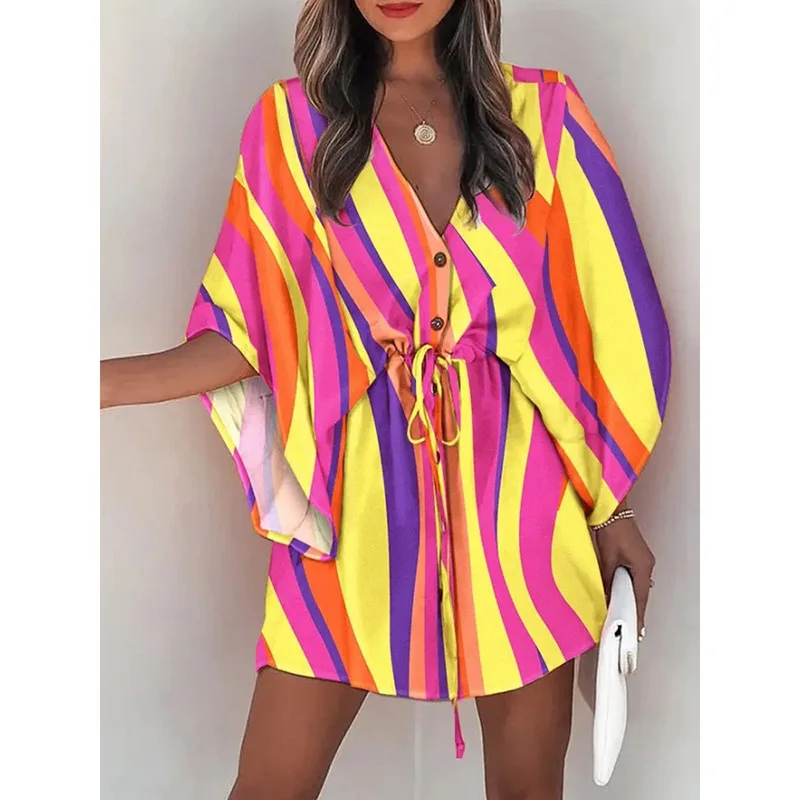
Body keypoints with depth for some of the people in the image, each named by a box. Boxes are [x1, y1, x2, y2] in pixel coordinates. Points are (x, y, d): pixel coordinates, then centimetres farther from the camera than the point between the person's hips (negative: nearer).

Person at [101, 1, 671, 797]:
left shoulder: (545, 112, 3)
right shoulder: (293, 121, 2)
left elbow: (604, 319, 4)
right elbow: (255, 326, 2)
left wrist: (611, 503, 4)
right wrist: (110, 383, -11)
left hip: (519, 487, 1)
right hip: (359, 489, 0)